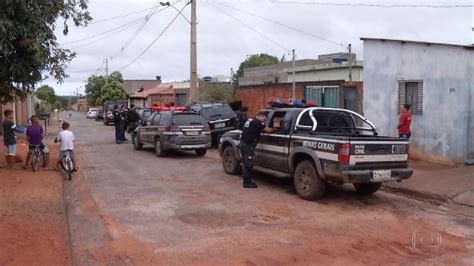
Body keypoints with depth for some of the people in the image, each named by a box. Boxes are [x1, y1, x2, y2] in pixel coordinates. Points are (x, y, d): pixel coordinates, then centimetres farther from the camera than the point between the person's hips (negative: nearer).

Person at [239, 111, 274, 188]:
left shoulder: (250, 120, 18)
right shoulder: (257, 122, -11)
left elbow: (260, 129, 23)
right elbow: (267, 130, -6)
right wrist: (273, 129, 10)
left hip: (243, 144, 10)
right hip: (248, 146, -10)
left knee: (247, 164, 16)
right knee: (248, 164, -4)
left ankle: (247, 181, 23)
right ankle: (247, 182, 2)